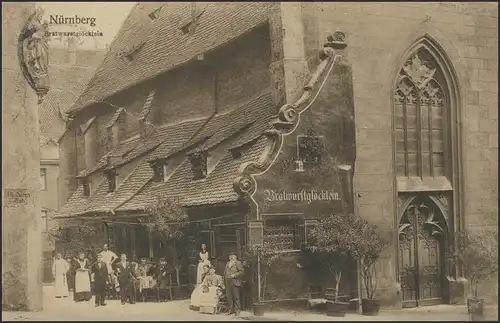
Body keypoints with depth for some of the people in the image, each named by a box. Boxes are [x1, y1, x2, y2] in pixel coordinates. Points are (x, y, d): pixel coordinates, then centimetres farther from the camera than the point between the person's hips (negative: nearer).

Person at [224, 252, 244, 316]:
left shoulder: (238, 263, 0)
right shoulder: (228, 263, 22)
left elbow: (241, 271, -9)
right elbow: (225, 272, 25)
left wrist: (234, 275, -17)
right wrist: (224, 280, 13)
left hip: (235, 282, -7)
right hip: (228, 282, 7)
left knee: (236, 297, -5)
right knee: (229, 296, 4)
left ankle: (237, 310, 1)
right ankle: (231, 309, 12)